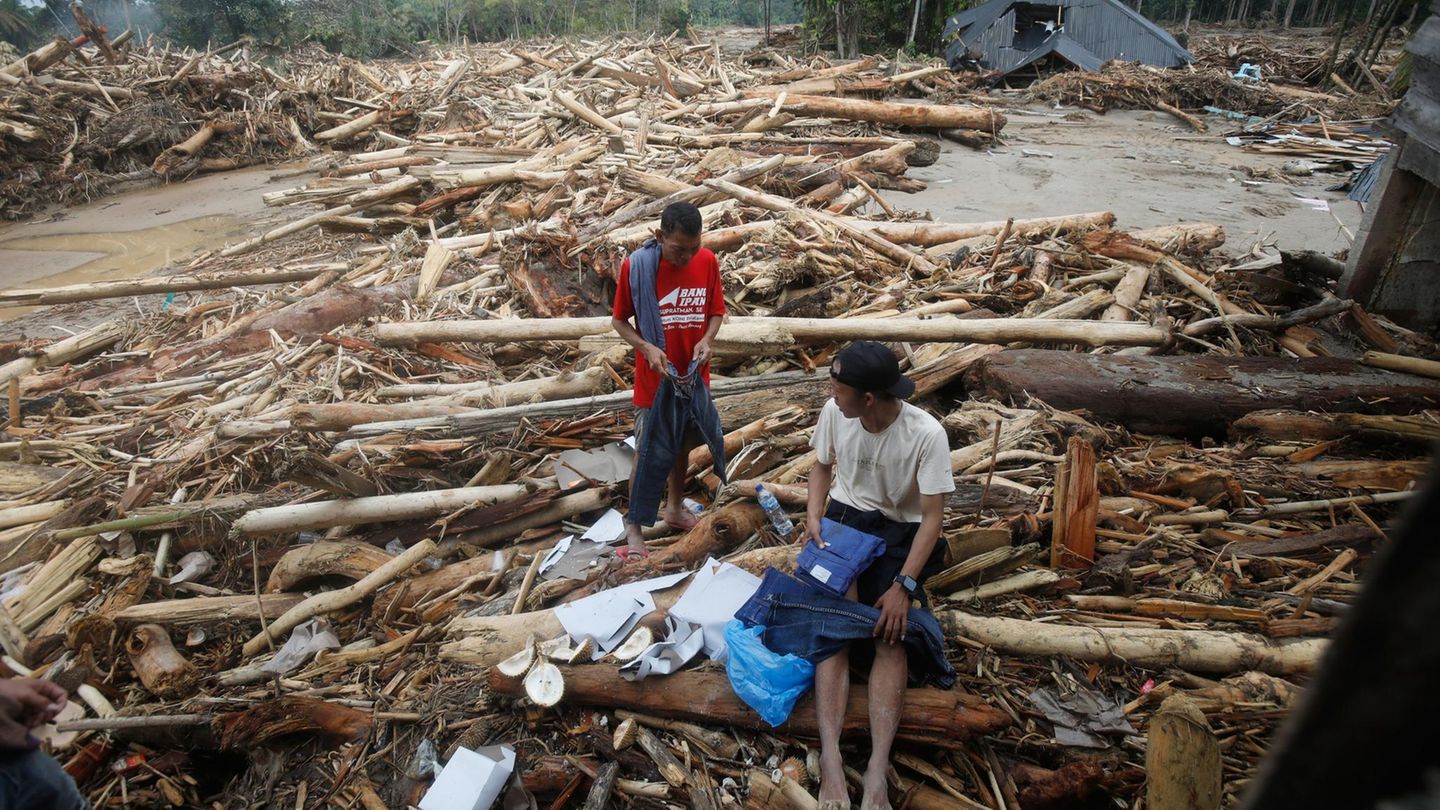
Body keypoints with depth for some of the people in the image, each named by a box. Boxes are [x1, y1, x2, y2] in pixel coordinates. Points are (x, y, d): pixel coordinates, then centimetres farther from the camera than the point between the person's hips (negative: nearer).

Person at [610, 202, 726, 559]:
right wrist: (647, 348, -24)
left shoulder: (708, 261, -8)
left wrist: (707, 340, -17)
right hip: (654, 381, -3)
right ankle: (633, 527, 22)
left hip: (695, 376, 4)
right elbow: (619, 320, -8)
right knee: (647, 455, 6)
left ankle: (674, 507, 41)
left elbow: (717, 311, 3)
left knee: (681, 447, 20)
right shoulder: (635, 266, -17)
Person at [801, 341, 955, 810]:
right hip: (842, 521, 2)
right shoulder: (833, 413, -11)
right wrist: (813, 519, -8)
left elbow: (932, 517, -18)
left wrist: (903, 586, -24)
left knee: (891, 636, -21)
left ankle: (877, 770, -26)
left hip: (897, 533, -1)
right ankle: (830, 761, -27)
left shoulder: (926, 434, -22)